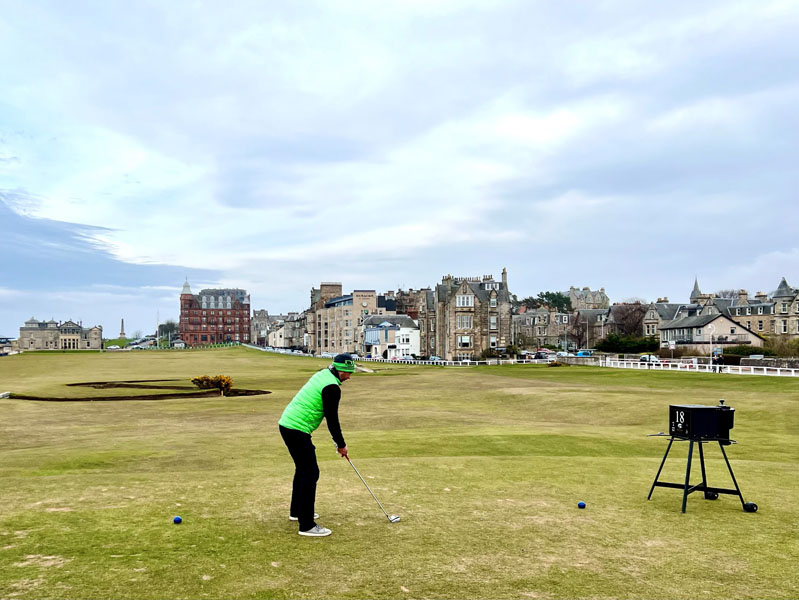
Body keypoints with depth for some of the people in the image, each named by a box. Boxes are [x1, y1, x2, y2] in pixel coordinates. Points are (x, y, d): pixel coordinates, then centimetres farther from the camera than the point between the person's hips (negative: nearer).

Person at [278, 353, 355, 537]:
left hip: (286, 424, 10)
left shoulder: (322, 375, 14)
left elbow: (330, 415, 21)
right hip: (297, 430, -10)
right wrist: (341, 444, 0)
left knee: (303, 469, 23)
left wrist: (337, 441, 22)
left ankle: (297, 511, 37)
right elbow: (332, 419, -13)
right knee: (310, 473, -6)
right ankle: (307, 525, -4)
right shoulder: (332, 387, -16)